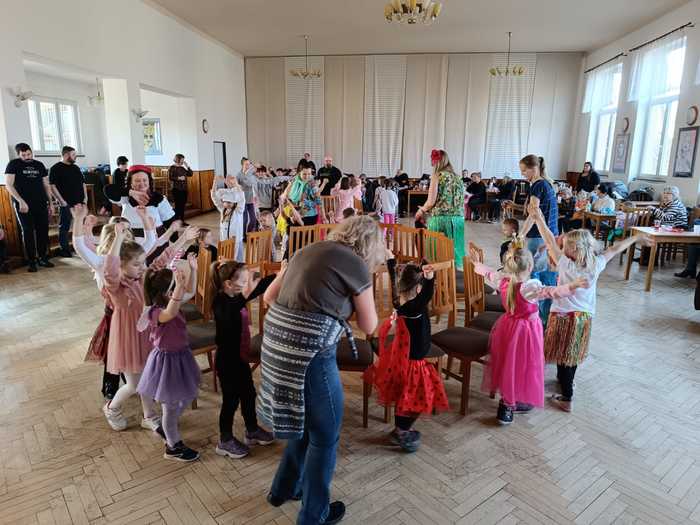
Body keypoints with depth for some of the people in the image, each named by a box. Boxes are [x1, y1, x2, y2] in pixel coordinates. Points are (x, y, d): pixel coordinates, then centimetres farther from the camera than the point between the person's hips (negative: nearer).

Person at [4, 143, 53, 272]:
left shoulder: (39, 165, 12)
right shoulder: (14, 164, 0)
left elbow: (46, 185, 16)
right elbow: (8, 185, -6)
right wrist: (21, 201, -16)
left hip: (41, 204, 4)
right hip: (23, 205, -3)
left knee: (43, 231, 4)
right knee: (28, 232, -1)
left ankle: (43, 258, 16)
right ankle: (31, 261, 4)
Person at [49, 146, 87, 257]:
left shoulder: (76, 168, 16)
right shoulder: (56, 168, -4)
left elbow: (82, 183, 20)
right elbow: (52, 186, -10)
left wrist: (85, 197, 7)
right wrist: (61, 201, -16)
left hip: (80, 202, 6)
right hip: (67, 204, -6)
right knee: (64, 227, 0)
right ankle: (65, 250, 7)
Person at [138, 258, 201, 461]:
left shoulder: (171, 301, -3)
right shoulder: (155, 312, -29)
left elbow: (190, 292, 9)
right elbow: (170, 313, -52)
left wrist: (193, 270, -5)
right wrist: (179, 285, -61)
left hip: (180, 356, 9)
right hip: (167, 360, -9)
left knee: (184, 399, 26)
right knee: (171, 406, 11)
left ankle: (165, 428, 49)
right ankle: (173, 447, 31)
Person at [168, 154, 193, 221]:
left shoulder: (182, 168, 14)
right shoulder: (172, 168, -5)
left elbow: (190, 174, 14)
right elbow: (170, 177, -13)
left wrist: (187, 166, 7)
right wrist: (178, 178, -19)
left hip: (184, 189, 7)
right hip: (177, 189, -7)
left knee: (183, 206, 9)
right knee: (178, 205, -7)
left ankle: (182, 221, 16)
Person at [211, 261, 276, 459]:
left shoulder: (237, 298, 1)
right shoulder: (221, 302, -23)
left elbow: (260, 287, 9)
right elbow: (230, 315, -43)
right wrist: (246, 292, -51)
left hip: (241, 357, 9)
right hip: (227, 360, -8)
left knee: (248, 394, 20)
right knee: (230, 400, 6)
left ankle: (252, 430, 38)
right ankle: (225, 441, 24)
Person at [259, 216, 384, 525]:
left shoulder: (310, 250, 14)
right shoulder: (356, 264, -6)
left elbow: (269, 296, 17)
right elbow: (369, 326, 4)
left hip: (277, 341, 8)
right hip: (308, 351, -8)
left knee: (306, 421, 28)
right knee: (325, 435, 15)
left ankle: (284, 489, 47)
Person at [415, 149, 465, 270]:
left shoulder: (437, 175, -2)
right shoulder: (456, 176, 14)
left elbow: (431, 201, -9)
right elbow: (461, 200, 16)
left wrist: (421, 211, 11)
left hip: (440, 217, -5)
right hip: (457, 218, 5)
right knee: (454, 247, 10)